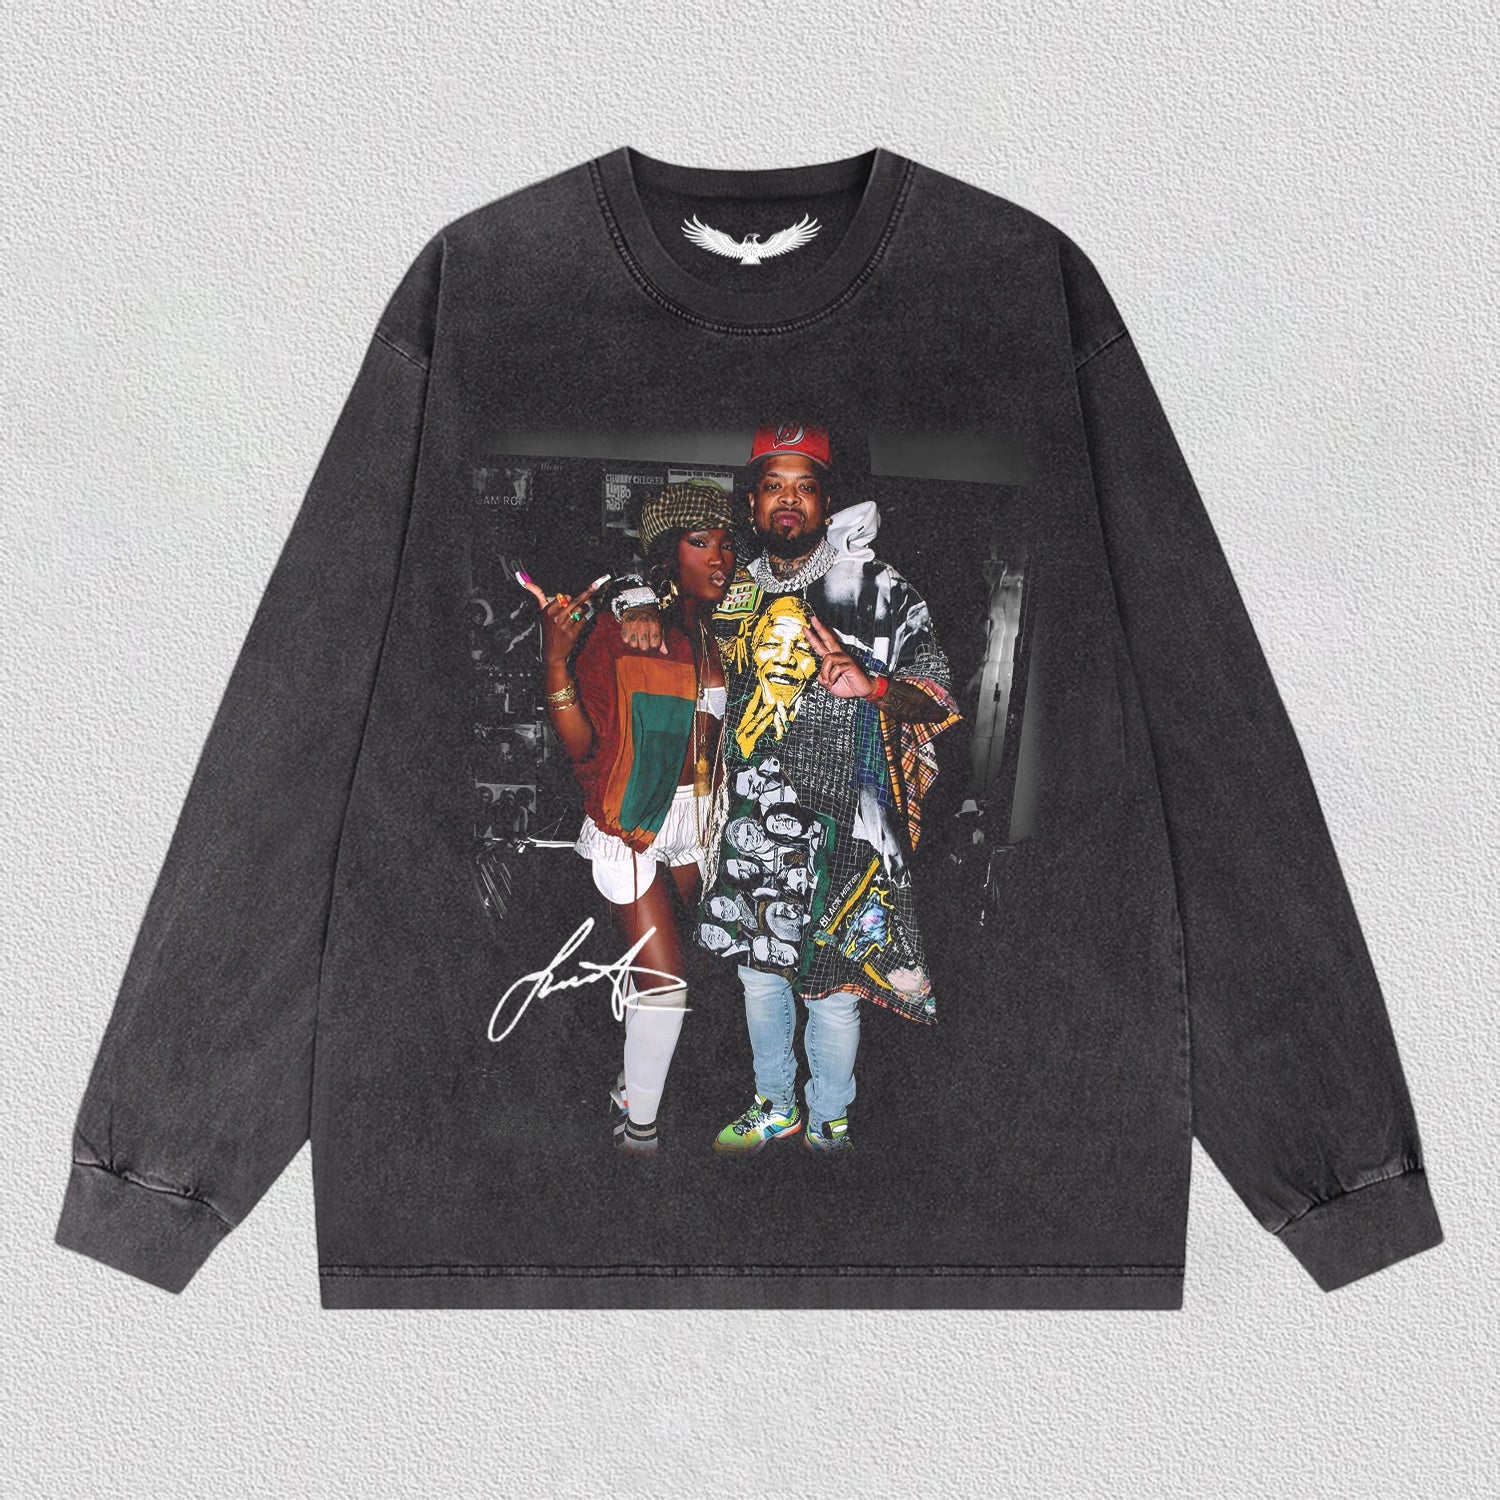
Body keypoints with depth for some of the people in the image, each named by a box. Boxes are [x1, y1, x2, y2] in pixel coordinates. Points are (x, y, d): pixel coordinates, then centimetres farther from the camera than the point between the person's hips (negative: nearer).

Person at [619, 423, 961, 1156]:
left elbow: (940, 700, -7)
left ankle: (828, 1120, 30)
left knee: (833, 986, 7)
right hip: (749, 830, 4)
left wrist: (873, 684, -27)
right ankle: (774, 1107, 38)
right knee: (759, 972, 17)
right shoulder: (735, 589, 8)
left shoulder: (879, 588, -5)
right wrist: (643, 613, 4)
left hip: (837, 833, -4)